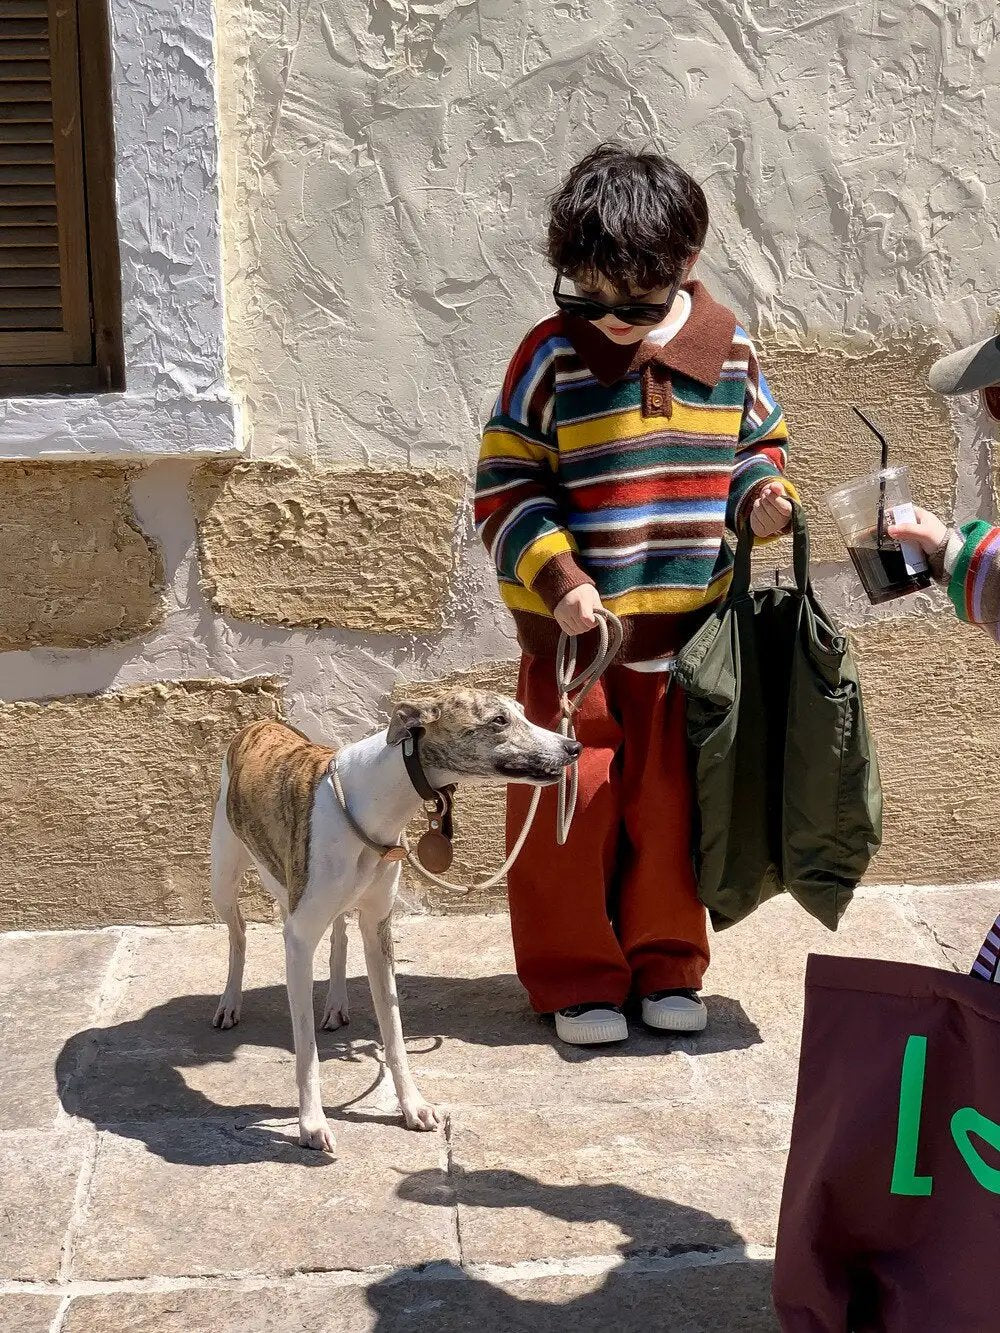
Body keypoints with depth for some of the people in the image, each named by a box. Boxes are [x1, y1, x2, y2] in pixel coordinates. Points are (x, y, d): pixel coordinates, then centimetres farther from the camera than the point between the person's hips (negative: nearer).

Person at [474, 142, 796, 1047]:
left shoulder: (729, 350, -1)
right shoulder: (552, 358, -10)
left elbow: (759, 444, 14)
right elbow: (505, 488, -6)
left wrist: (763, 497, -7)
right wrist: (554, 574, -19)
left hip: (691, 630, 3)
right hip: (573, 633, -2)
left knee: (671, 804, 13)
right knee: (571, 809, 5)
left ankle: (667, 965, 30)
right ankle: (576, 978, 22)